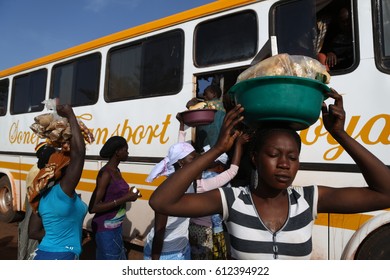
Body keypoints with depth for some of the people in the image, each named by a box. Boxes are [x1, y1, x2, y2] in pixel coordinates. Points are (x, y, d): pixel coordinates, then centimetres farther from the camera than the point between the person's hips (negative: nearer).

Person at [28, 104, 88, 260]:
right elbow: (79, 153, -26)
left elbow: (33, 232, 10)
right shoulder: (64, 190, -18)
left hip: (42, 255, 8)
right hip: (60, 258, -8)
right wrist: (70, 115, -20)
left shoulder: (43, 196, 5)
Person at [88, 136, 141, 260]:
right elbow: (93, 207, -25)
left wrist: (128, 194, 1)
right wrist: (125, 198, -25)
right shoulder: (106, 173, -20)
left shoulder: (116, 171, 6)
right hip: (106, 228, -9)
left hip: (116, 226, 9)